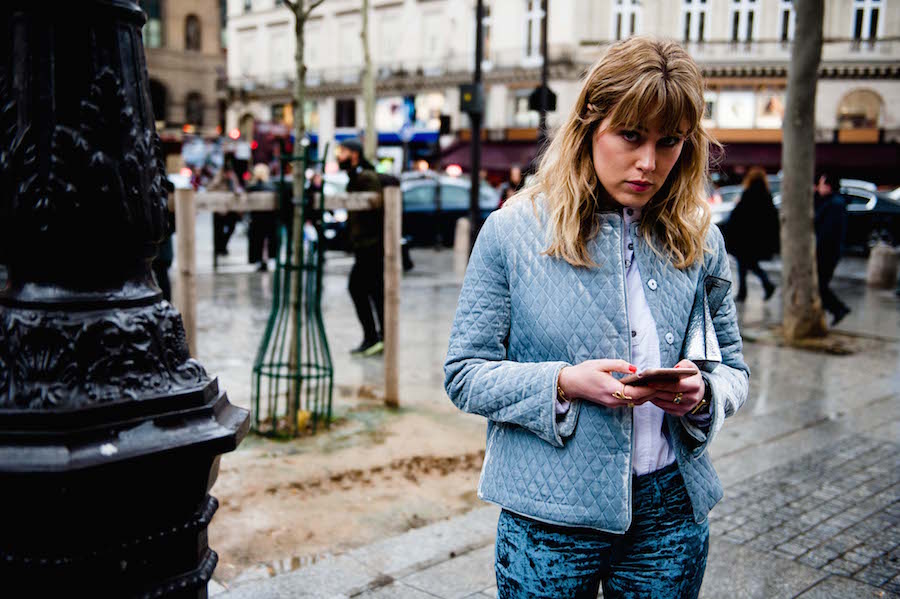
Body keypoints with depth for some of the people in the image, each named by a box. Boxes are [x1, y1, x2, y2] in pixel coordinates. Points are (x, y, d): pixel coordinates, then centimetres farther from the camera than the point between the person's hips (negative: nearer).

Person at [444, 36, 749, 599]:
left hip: (670, 513, 3)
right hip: (550, 518, -2)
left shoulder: (700, 241, 2)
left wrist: (701, 394, -14)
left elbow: (734, 368, 8)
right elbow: (464, 373, -6)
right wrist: (563, 383, -22)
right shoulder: (514, 230, -8)